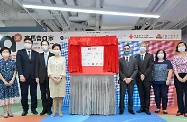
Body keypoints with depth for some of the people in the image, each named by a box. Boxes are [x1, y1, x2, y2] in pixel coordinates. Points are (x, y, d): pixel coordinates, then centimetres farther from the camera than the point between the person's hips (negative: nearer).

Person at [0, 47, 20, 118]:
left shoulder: (13, 62, 1)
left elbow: (15, 71, 0)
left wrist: (12, 80, -11)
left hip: (12, 81, 1)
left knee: (11, 95, 7)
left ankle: (9, 111, 20)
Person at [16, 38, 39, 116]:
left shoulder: (36, 53, 11)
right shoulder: (20, 52, 6)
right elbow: (18, 64, -3)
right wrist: (21, 75, -13)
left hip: (33, 77, 1)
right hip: (24, 76, -1)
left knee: (34, 94, 6)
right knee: (24, 94, 4)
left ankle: (33, 109, 17)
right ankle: (25, 109, 15)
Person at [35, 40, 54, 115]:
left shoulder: (53, 56, 0)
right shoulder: (39, 56, 9)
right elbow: (37, 67, 5)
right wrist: (37, 77, -3)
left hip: (50, 77, -2)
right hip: (42, 77, 3)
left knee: (50, 94, 4)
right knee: (43, 94, 7)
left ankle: (49, 109, 15)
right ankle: (44, 108, 16)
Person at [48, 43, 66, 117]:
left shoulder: (63, 59, 5)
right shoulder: (50, 59, 6)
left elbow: (64, 70, 0)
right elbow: (49, 70, 2)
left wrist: (60, 78, -11)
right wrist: (53, 78, -10)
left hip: (61, 79, 0)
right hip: (53, 79, 0)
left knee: (60, 96, 2)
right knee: (54, 96, 1)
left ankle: (60, 111, 10)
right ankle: (54, 111, 7)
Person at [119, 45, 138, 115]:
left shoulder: (134, 60, 10)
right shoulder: (120, 60, 6)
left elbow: (136, 70, 3)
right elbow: (119, 70, 0)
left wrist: (131, 78, -10)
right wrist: (124, 78, -11)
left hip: (131, 80, 1)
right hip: (123, 80, -1)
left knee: (130, 96, 5)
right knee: (122, 95, 0)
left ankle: (130, 109, 14)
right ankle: (121, 109, 8)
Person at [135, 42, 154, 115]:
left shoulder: (150, 56, 4)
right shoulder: (136, 57, 11)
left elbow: (150, 67, -6)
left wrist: (144, 75, -13)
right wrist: (140, 75, -10)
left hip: (147, 78, -2)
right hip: (139, 78, 2)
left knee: (147, 94, 2)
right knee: (141, 94, 6)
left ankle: (147, 109, 8)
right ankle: (142, 108, 15)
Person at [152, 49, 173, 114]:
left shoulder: (167, 62, 5)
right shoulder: (154, 63, 11)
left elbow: (170, 71, -2)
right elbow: (151, 71, 11)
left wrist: (168, 80, -11)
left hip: (164, 82, -2)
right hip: (155, 82, 2)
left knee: (164, 95, -1)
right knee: (157, 95, 5)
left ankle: (164, 109, 9)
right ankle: (158, 108, 16)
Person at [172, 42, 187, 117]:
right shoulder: (175, 57, 7)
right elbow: (174, 68, 1)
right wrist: (178, 77, -9)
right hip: (178, 77, 2)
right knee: (179, 94, 4)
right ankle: (180, 110, 11)